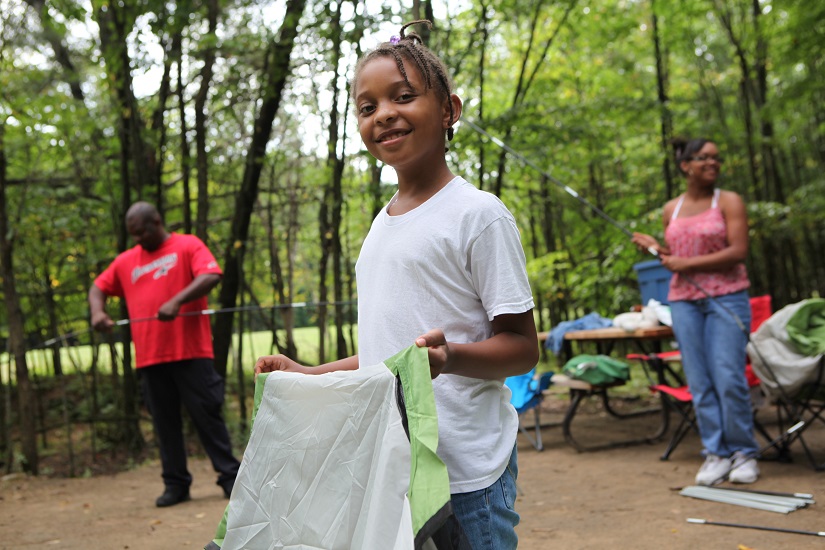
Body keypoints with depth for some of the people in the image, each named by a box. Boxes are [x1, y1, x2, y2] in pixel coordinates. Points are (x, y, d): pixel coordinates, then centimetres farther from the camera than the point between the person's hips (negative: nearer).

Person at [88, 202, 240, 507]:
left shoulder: (188, 246, 2)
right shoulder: (126, 261, 16)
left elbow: (211, 276, -14)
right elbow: (98, 287, 23)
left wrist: (177, 301, -27)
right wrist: (98, 311, 0)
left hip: (190, 352, -4)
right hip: (149, 358, 5)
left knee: (207, 415, -2)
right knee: (165, 422, 8)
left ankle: (230, 478, 6)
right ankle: (176, 484, 16)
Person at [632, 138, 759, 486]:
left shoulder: (728, 201, -1)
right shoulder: (671, 210, 12)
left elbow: (739, 251, -12)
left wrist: (687, 263, -12)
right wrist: (655, 249, 2)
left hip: (726, 298, -4)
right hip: (684, 301, 4)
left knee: (728, 379, -8)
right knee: (700, 382, 2)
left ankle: (743, 452, 7)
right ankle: (716, 453, 10)